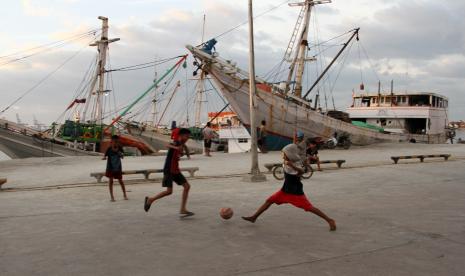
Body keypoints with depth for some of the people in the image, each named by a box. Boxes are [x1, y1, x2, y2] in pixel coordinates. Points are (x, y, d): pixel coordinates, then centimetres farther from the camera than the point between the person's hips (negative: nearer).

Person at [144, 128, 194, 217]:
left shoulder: (180, 145, 13)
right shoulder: (176, 143, -14)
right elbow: (168, 145, -39)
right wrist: (176, 148, -57)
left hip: (176, 171, 9)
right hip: (169, 171, -9)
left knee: (187, 186, 1)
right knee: (169, 191, -11)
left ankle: (183, 210, 2)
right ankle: (150, 199, 11)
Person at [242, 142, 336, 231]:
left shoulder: (297, 163, -21)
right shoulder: (287, 162, 1)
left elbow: (301, 171, -47)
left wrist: (292, 165, -60)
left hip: (296, 192, -7)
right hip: (285, 190, 7)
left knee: (309, 208, -11)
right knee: (269, 200, 5)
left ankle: (329, 220, 0)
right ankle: (254, 217, 13)